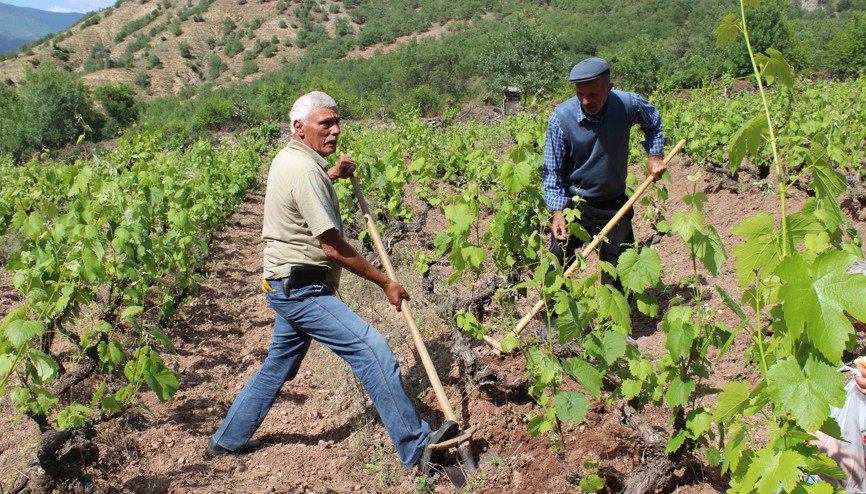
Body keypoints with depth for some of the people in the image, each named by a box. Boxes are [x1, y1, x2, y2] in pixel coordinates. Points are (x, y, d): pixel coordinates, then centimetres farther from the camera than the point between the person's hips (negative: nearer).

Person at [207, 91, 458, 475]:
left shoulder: (287, 158, 12)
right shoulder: (305, 171, -20)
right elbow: (332, 246, -22)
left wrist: (333, 174, 20)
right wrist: (385, 283, -14)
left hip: (287, 285, 11)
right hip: (302, 288, -11)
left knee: (279, 365, 22)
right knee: (372, 349, -16)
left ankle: (229, 439, 36)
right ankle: (416, 447, -15)